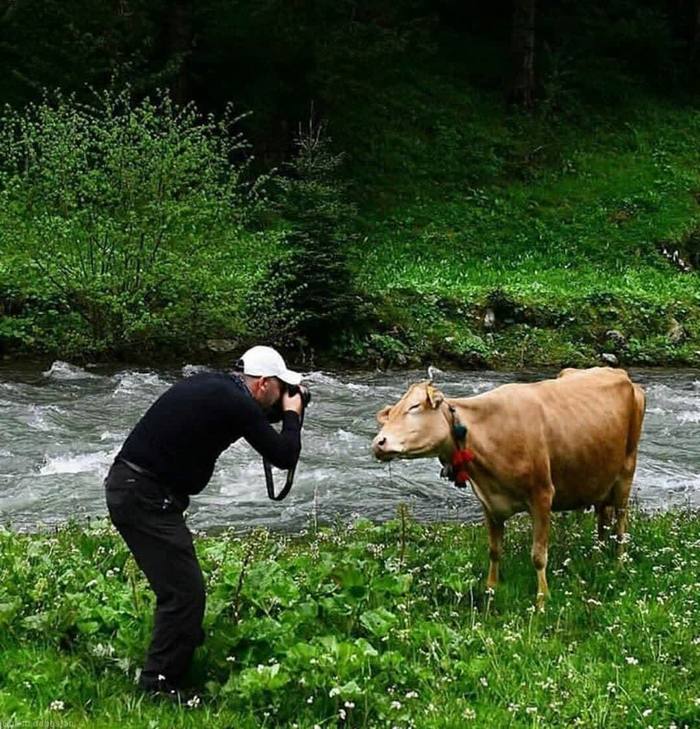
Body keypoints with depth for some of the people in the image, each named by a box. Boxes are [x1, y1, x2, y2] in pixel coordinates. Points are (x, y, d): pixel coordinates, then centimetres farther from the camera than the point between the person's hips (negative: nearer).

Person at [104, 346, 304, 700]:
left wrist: (279, 414, 25)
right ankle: (159, 687, -1)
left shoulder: (208, 383, 12)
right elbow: (285, 456, -8)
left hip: (125, 485, 10)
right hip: (146, 497, -10)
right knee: (185, 591, -6)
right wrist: (292, 414, 10)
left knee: (180, 585, 21)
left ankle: (186, 652, 35)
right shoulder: (236, 403, -14)